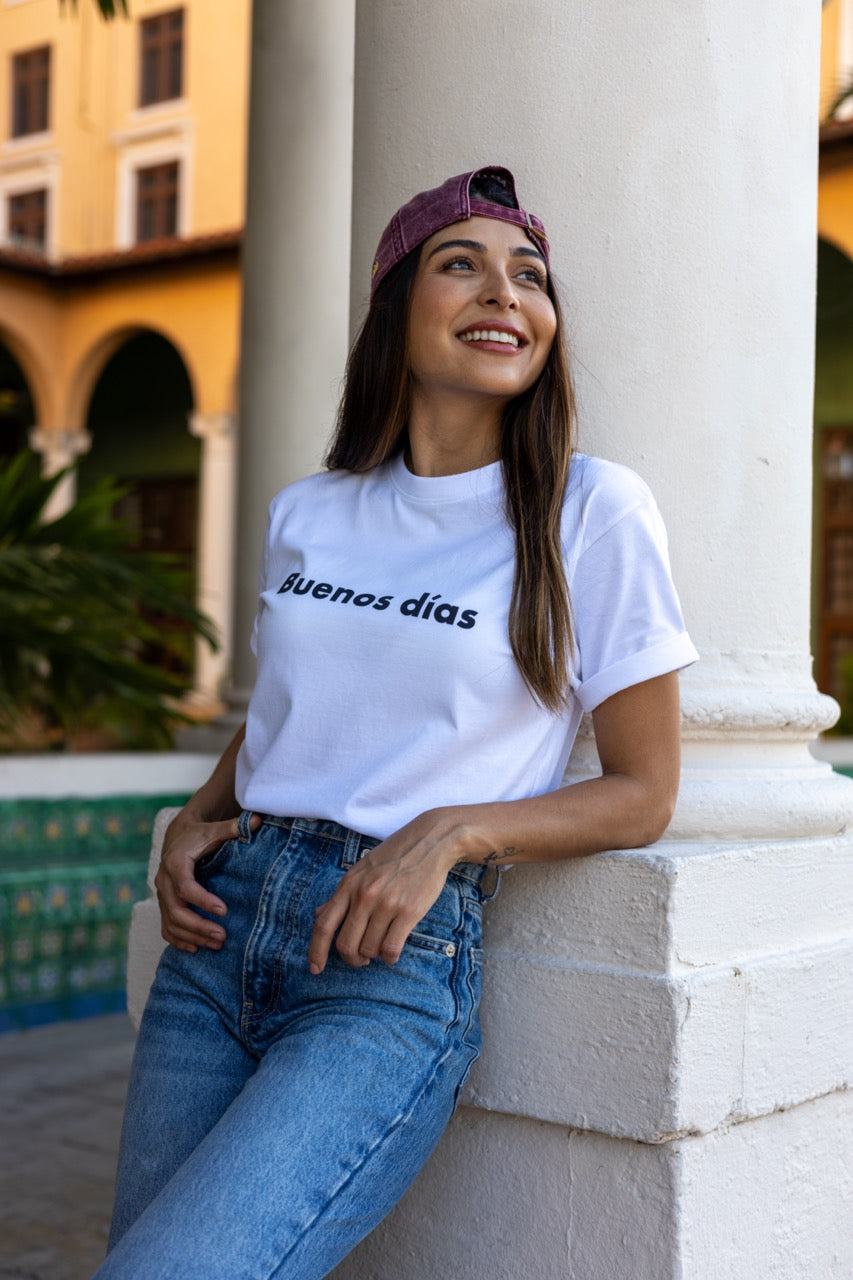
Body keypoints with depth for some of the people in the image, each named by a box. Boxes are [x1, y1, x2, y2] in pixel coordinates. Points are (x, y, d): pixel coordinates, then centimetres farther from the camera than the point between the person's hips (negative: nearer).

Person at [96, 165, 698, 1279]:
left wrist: (454, 830, -16)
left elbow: (642, 793, -1)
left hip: (394, 975, -5)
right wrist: (195, 821, 4)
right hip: (218, 937, 5)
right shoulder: (307, 515, 10)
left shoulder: (592, 511, -3)